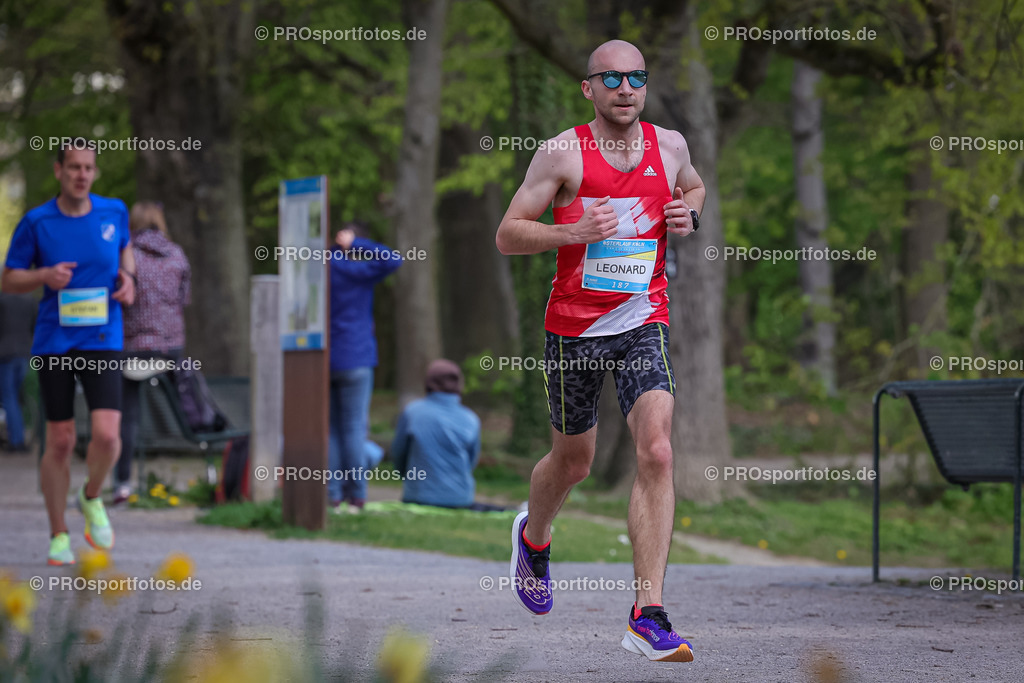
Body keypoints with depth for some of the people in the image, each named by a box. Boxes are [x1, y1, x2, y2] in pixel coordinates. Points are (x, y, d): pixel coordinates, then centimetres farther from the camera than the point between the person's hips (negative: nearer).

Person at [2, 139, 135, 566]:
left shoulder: (114, 212, 2)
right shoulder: (36, 222, -4)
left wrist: (127, 277, 3)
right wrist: (45, 276, -16)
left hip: (103, 342, 1)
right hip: (54, 343, -1)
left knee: (107, 435, -15)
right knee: (59, 442, 2)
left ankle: (92, 498, 16)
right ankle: (59, 535, 17)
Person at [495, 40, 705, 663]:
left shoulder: (670, 145, 4)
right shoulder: (563, 153, -7)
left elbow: (695, 187, 27)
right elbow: (507, 236, -6)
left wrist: (690, 215, 3)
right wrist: (572, 232, -22)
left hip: (643, 323, 1)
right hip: (573, 326, -1)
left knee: (657, 453, -18)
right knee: (573, 462, 15)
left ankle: (648, 614, -20)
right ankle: (533, 536, 52)